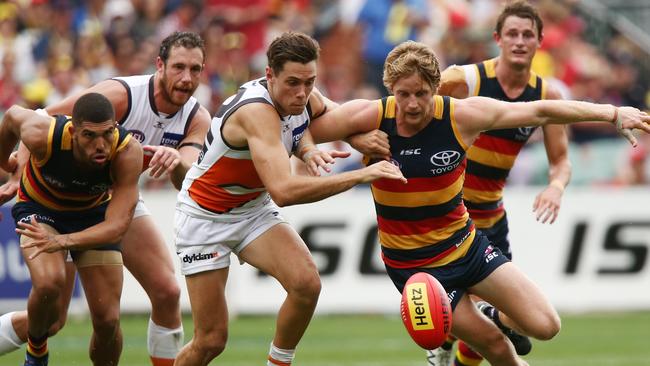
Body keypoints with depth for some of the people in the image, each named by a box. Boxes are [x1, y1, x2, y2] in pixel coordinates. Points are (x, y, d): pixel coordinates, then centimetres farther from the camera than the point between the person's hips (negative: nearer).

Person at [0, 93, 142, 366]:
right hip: (39, 209, -2)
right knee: (49, 282, -32)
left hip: (94, 214, 2)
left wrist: (61, 242, -53)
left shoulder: (128, 153, -34)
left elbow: (118, 225, -37)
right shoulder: (42, 135, -35)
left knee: (108, 320, -7)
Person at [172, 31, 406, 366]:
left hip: (254, 210, 6)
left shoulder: (305, 98, -12)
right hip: (205, 216, -6)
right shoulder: (257, 111, -35)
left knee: (306, 283, -22)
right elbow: (284, 191, -47)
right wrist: (361, 175, -46)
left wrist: (308, 149, -11)